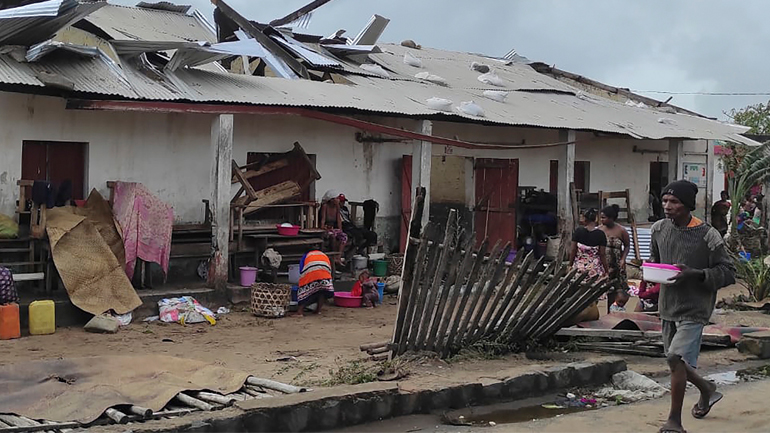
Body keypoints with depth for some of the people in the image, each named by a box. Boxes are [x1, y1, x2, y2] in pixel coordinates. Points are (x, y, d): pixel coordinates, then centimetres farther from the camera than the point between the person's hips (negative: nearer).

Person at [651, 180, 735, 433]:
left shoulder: (708, 236, -13)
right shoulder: (659, 229, 3)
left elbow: (728, 273, -10)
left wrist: (695, 274, -24)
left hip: (694, 309, -7)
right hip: (668, 307, 7)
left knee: (676, 358, -19)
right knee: (675, 362, 17)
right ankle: (707, 390, 47)